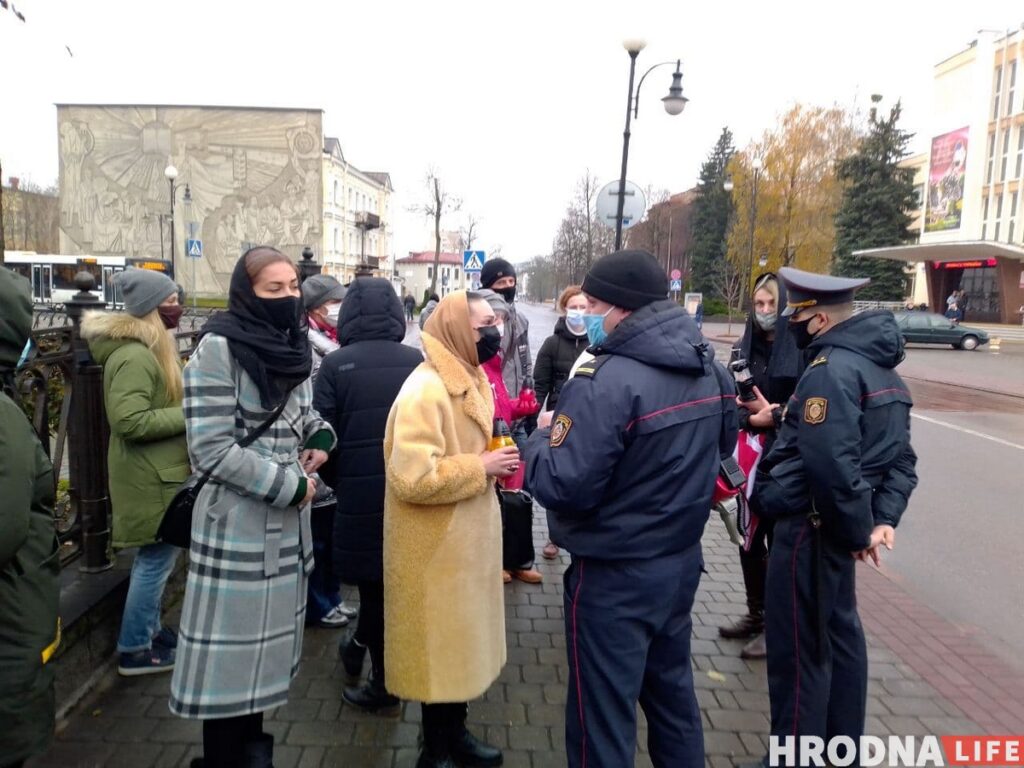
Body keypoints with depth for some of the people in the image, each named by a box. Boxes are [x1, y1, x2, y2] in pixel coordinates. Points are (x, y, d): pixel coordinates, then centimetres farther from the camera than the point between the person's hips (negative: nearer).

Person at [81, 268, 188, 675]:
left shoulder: (150, 347, 11)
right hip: (151, 477, -10)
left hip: (159, 471, 10)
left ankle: (147, 628, 33)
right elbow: (130, 421, -28)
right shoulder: (135, 357, -23)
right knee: (157, 558, 0)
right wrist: (189, 415, -23)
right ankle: (134, 649, 14)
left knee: (154, 557, 19)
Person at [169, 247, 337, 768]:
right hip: (238, 524, -7)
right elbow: (212, 449, -20)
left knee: (267, 640, 18)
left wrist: (321, 438, -3)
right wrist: (291, 485, -16)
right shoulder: (218, 348, -15)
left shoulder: (292, 346, 7)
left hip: (288, 521, 7)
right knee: (233, 648, 3)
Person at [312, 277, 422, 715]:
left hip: (361, 492, -3)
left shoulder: (336, 365, -7)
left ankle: (384, 686, 24)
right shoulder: (419, 363, 0)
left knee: (375, 583, 11)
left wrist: (336, 482, 10)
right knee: (392, 573, 21)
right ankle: (360, 647, 42)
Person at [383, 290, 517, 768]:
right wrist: (481, 468, -21)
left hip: (465, 539, 9)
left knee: (461, 642, 21)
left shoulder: (468, 380, 8)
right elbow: (414, 477, -30)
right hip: (435, 549, -9)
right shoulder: (425, 389, -23)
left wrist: (493, 460, 1)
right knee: (440, 647, 7)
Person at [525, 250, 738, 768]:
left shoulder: (608, 381, -26)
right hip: (682, 560, 8)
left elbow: (562, 485, -27)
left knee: (603, 712, 10)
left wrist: (543, 435, -9)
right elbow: (722, 445, 18)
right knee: (671, 689, 26)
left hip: (615, 574, -8)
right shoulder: (708, 368, 2)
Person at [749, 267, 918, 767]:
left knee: (798, 649, 3)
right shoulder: (880, 368, 11)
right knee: (838, 635, 21)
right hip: (836, 527, 10)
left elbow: (832, 465, -29)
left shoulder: (831, 369, -21)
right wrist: (883, 519, 2)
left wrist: (858, 530, -17)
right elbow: (900, 457, 11)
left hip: (811, 526, -10)